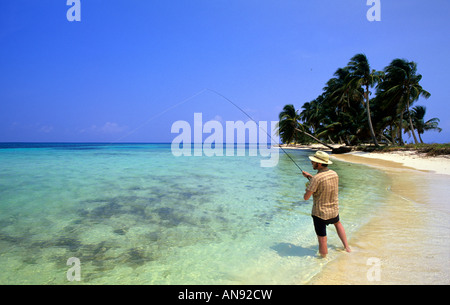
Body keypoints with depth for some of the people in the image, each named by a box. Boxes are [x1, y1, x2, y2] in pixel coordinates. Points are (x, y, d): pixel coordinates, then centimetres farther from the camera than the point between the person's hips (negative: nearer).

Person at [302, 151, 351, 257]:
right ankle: (346, 247, 44)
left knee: (322, 239, 6)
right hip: (334, 210, 7)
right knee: (337, 223, 36)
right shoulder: (334, 174, -4)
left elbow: (306, 197, -21)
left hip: (320, 214, -7)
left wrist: (308, 188, -2)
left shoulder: (316, 179, -26)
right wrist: (309, 176, 13)